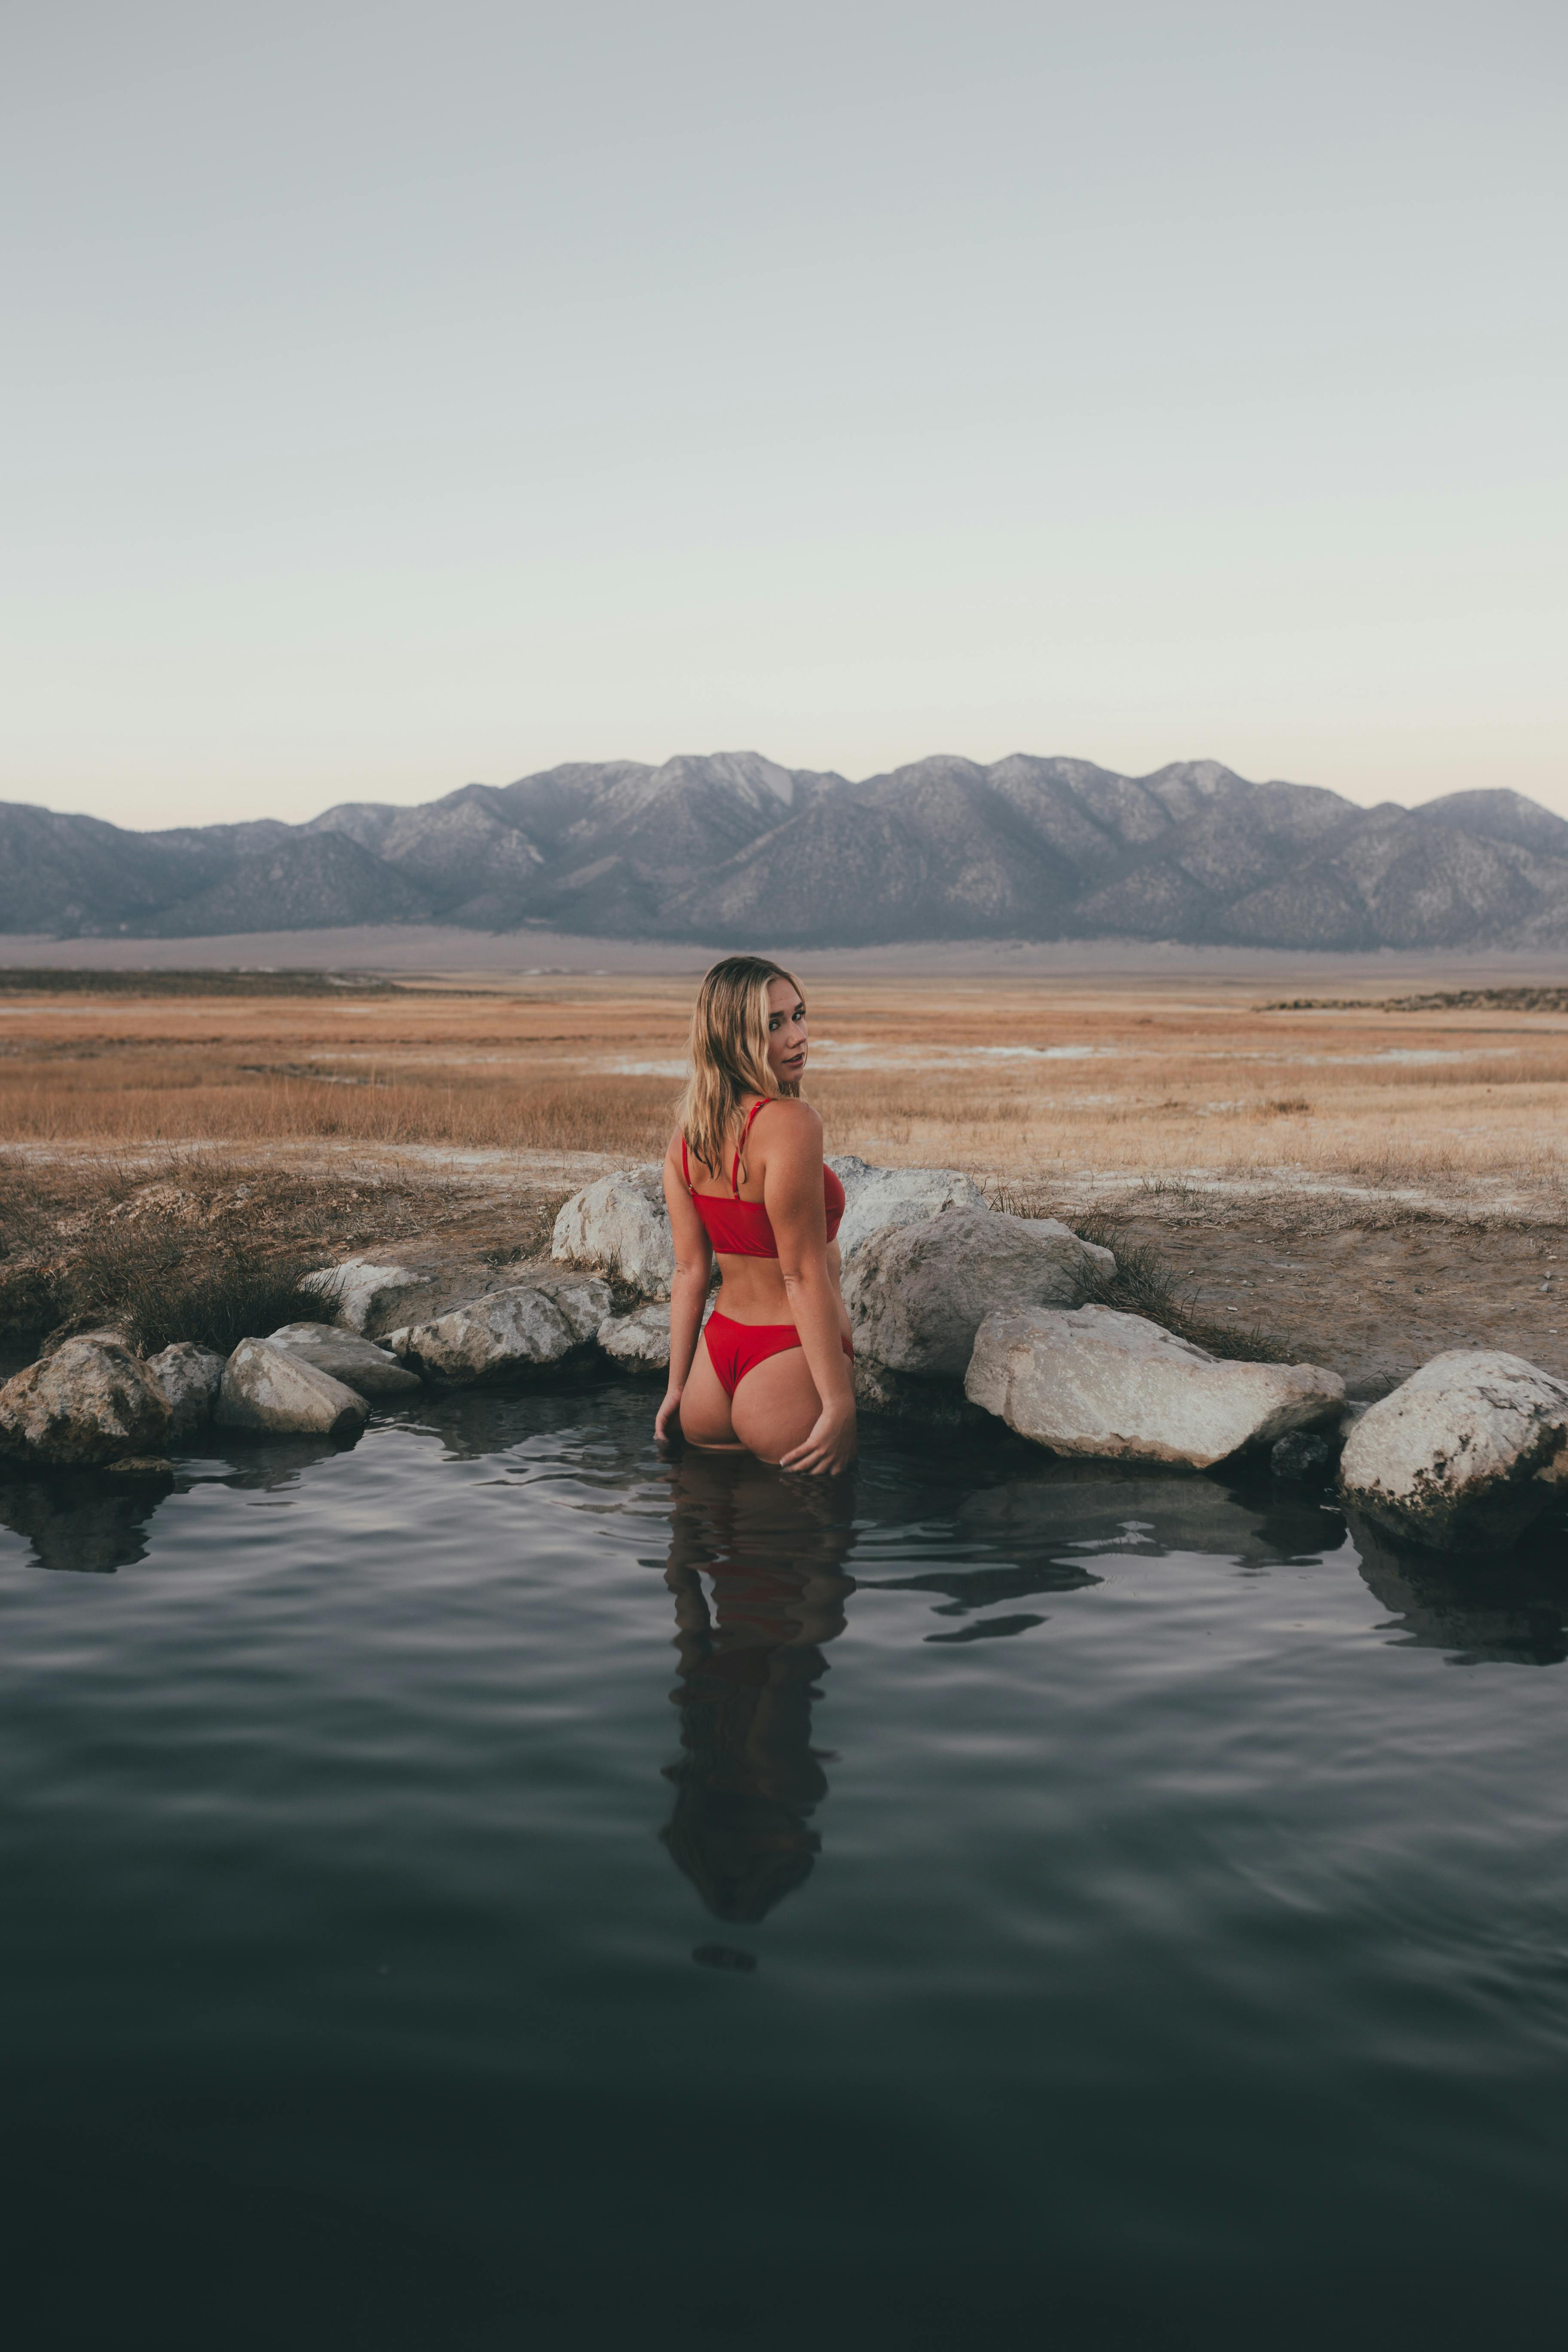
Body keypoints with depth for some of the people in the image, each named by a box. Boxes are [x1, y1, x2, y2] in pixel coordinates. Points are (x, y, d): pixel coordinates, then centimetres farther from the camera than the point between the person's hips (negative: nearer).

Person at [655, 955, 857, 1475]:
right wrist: (839, 1403, -18)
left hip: (717, 1352, 8)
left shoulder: (686, 1134, 3)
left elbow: (689, 1271, 6)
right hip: (790, 1364, -8)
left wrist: (677, 1387, 11)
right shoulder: (791, 1122, -20)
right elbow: (803, 1274, -21)